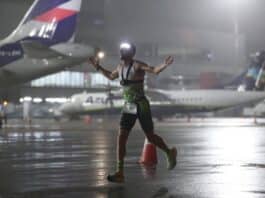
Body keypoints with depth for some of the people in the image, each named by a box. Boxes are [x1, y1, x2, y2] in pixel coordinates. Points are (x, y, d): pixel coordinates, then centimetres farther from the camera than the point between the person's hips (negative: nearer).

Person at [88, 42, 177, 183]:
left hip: (141, 106, -6)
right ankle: (120, 173, -6)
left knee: (150, 137, 5)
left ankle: (170, 153, 34)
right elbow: (111, 76, 30)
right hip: (128, 107, 6)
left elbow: (155, 70, -25)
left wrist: (165, 65, -43)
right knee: (121, 138, -6)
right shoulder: (120, 67, 10)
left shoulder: (137, 65, -11)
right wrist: (98, 67, 32)